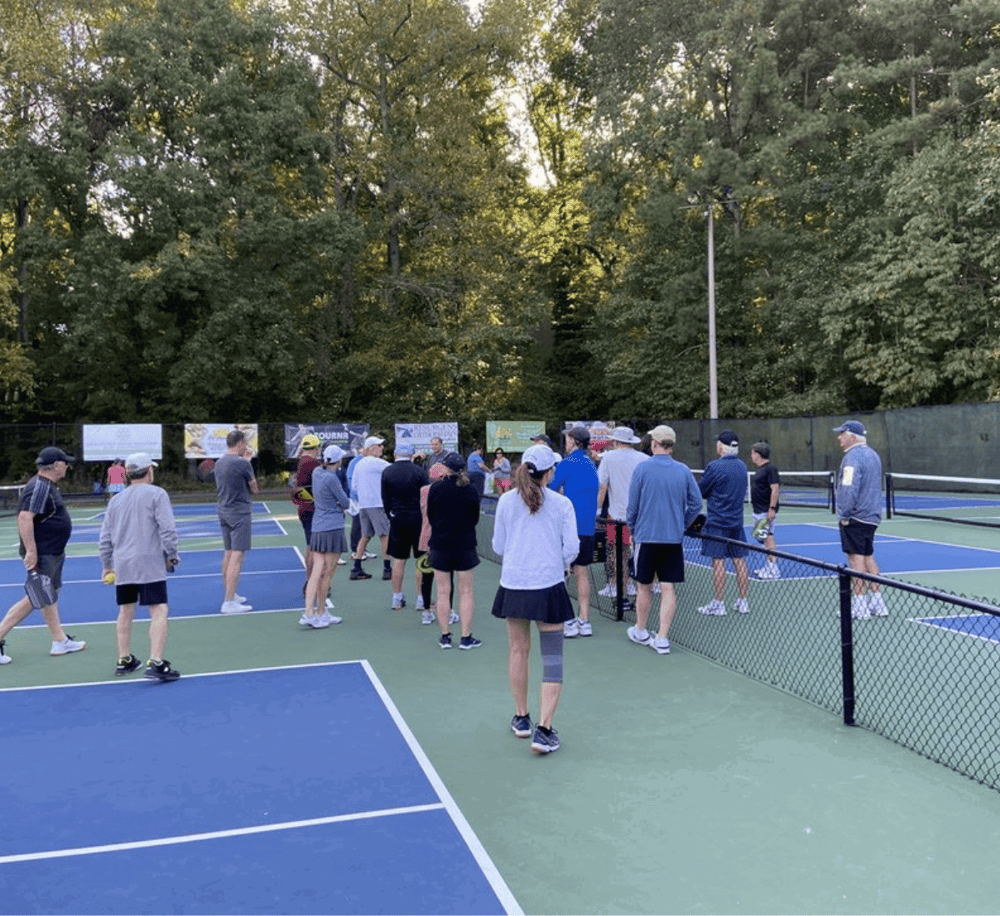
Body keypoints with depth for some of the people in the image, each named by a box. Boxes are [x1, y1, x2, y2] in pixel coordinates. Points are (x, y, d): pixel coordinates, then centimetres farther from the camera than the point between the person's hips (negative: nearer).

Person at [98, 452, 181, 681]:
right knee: (159, 611, -5)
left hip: (122, 565, 6)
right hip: (150, 563, -6)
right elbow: (167, 529, -12)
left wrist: (107, 565, 25)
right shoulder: (156, 494, -4)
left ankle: (124, 660, 28)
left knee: (126, 611, 18)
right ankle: (155, 663, -14)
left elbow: (105, 538, 15)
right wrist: (171, 555, 1)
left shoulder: (116, 500, 12)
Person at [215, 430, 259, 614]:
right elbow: (254, 489, -4)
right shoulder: (242, 463, -15)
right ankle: (229, 602, -10)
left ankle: (230, 595, 27)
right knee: (237, 555, -8)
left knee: (229, 554, 17)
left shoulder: (219, 462, 9)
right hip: (240, 513, -9)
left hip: (224, 512, 9)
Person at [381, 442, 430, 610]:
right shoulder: (419, 471, -8)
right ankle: (421, 599, 8)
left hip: (397, 520, 3)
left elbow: (385, 499, 5)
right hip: (418, 520, -3)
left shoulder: (386, 472, 0)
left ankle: (397, 598, 17)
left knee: (398, 561, 11)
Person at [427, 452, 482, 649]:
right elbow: (475, 518, 5)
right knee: (466, 592, 7)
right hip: (465, 546, 0)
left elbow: (429, 516, 2)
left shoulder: (436, 488, -7)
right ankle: (466, 637, 10)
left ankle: (445, 636, 14)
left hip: (440, 545, 0)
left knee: (443, 592, 9)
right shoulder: (470, 491, -6)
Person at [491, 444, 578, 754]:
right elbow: (571, 549, -3)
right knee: (552, 658, 4)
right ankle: (544, 729, -1)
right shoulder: (562, 504, -5)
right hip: (549, 587, -2)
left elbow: (498, 546, 6)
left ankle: (521, 718, 31)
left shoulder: (506, 501, 0)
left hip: (513, 586, 3)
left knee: (518, 651, 17)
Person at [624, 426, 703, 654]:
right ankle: (662, 639, 3)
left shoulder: (642, 469, -7)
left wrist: (633, 529, 13)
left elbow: (632, 506, -3)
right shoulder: (684, 470, 1)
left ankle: (640, 631, 28)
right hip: (674, 539, 2)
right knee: (669, 589, 4)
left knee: (644, 587, 12)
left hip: (646, 536, -2)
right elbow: (696, 503, 4)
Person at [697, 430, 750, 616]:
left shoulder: (714, 466, -14)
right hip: (737, 521, 6)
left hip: (717, 522, -6)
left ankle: (718, 604, 2)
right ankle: (742, 602, 15)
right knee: (739, 560, 9)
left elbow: (701, 492, -5)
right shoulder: (742, 466, 7)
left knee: (718, 561, -2)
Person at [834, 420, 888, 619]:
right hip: (872, 516, 9)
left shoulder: (853, 457, -15)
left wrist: (844, 515, -15)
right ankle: (878, 604, 17)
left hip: (855, 517, -9)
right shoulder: (872, 454, 15)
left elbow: (849, 489, -22)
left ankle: (859, 606, -4)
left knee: (856, 558, -6)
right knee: (868, 557, 14)